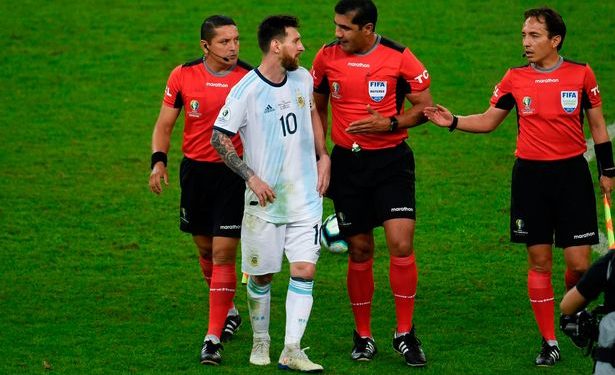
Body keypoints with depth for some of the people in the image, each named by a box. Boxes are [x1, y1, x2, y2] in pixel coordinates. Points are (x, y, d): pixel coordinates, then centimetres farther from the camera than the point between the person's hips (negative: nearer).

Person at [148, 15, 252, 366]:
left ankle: (214, 338, -8)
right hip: (195, 170, 3)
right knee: (205, 248, 15)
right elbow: (165, 124, 5)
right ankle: (229, 312, 39)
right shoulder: (183, 76, -2)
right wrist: (159, 160, -10)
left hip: (235, 173, -3)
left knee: (223, 254, -9)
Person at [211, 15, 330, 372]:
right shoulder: (247, 90, -15)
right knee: (261, 275, 7)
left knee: (305, 269, -7)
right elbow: (219, 138, -10)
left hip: (305, 195, 4)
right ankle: (261, 343, 27)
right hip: (265, 197, -4)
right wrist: (251, 177, -14)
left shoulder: (302, 78, 2)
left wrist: (323, 157, 11)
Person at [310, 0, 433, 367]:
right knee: (360, 250, 6)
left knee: (401, 243, -14)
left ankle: (405, 333, 0)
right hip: (347, 162, 2)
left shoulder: (399, 57, -9)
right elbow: (317, 107, 15)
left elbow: (425, 107, -3)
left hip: (391, 160, -2)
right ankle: (363, 335, 19)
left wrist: (390, 124, -18)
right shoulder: (327, 57, 1)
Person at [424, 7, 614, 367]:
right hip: (531, 175, 1)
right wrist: (452, 121, -4)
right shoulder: (515, 79, 2)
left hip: (571, 175, -1)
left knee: (579, 263, -6)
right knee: (539, 262, 2)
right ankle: (549, 342, 9)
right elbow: (488, 121, 11)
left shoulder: (581, 74, -2)